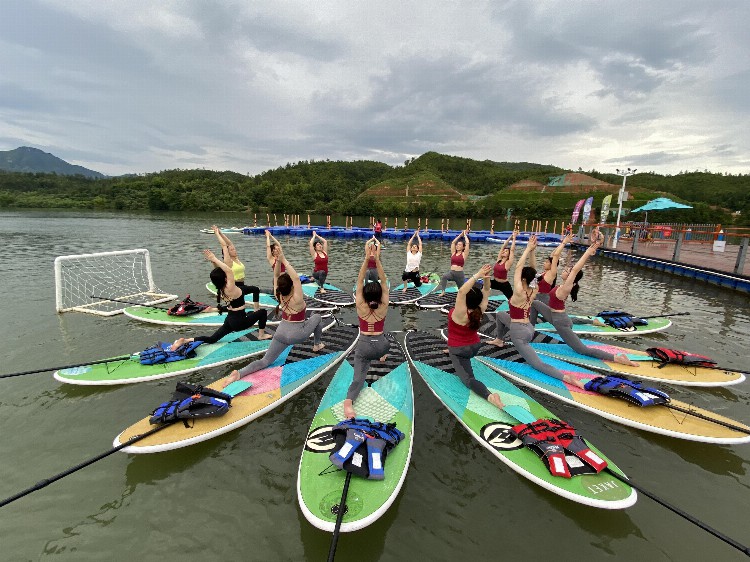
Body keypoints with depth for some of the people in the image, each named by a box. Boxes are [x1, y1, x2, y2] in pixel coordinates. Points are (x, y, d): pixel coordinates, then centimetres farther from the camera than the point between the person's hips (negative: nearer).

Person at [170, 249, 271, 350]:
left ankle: (185, 340, 4)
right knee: (263, 312, 8)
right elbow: (229, 270, -34)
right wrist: (214, 259, -28)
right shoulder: (230, 289, -24)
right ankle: (261, 335, 18)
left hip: (229, 321, 8)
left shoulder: (220, 290, 0)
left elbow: (221, 270, 9)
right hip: (239, 322, -8)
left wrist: (213, 261, 1)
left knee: (211, 339, 17)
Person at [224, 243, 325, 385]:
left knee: (265, 361, 6)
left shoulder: (279, 296, -7)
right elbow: (296, 278, -36)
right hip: (297, 334, -4)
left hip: (281, 332, 4)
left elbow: (276, 275, -6)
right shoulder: (297, 299, -24)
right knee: (317, 317, 20)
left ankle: (239, 373, -18)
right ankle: (317, 345, 30)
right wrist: (283, 259, -38)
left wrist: (278, 259, -22)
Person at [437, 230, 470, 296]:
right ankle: (443, 291, -30)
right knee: (443, 277, -30)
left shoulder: (464, 254, 1)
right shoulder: (453, 253, 12)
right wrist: (460, 235, 21)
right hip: (451, 272, 2)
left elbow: (467, 243, -4)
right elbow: (453, 242, 14)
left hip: (460, 273, -2)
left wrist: (465, 235, 11)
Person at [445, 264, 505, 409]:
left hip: (459, 351, -7)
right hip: (475, 347, 7)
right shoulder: (479, 310, -16)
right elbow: (486, 290, -8)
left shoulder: (461, 313, -32)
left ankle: (489, 396, -40)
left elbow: (461, 291, -46)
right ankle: (450, 349, 55)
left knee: (468, 378, -15)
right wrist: (486, 277, -26)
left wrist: (477, 275, -42)